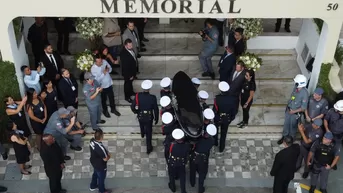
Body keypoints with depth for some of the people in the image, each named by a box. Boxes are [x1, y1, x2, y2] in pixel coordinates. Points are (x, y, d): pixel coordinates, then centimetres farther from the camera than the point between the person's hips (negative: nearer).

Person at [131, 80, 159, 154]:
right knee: (149, 132, 16)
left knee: (142, 125, 36)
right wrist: (156, 118, 2)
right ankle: (149, 148, 25)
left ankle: (142, 134, 68)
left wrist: (136, 112, 8)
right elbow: (156, 109, -15)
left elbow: (132, 107, -15)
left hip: (140, 116, 2)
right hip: (149, 117, -2)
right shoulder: (153, 98, -26)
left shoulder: (138, 96, -24)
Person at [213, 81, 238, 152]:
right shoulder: (233, 99, -23)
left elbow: (215, 109, -24)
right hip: (227, 119, 2)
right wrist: (232, 117, 9)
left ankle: (215, 142, 50)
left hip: (218, 118, -2)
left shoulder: (217, 98, -33)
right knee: (223, 133, 23)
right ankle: (221, 148, 39)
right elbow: (234, 110, -11)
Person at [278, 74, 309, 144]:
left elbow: (303, 108, -23)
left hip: (295, 113, -5)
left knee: (292, 126, 17)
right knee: (286, 124, 21)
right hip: (288, 110, 6)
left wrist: (293, 112, -18)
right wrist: (288, 106, 6)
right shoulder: (295, 88, -11)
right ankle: (284, 137, 44)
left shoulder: (304, 93, -30)